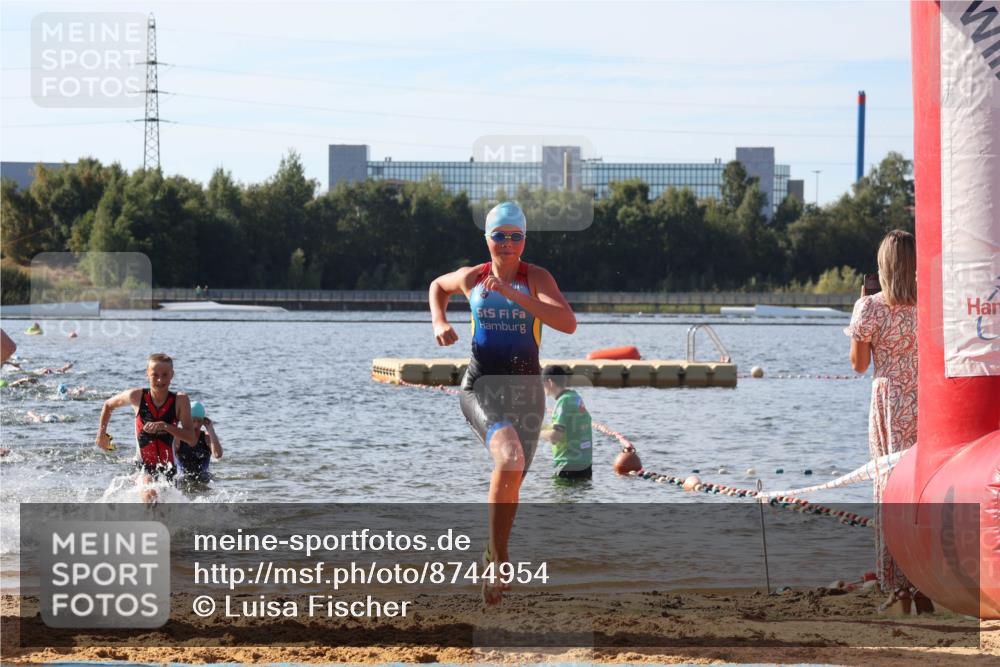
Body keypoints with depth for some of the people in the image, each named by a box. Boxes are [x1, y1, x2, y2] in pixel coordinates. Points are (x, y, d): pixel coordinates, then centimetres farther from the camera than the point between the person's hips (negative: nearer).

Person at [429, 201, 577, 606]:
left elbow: (568, 323, -18)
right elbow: (438, 287, 28)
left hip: (525, 388, 2)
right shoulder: (471, 278, 5)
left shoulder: (536, 278, -2)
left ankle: (493, 558, 38)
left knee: (511, 481, 11)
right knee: (510, 458, -29)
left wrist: (514, 295, -23)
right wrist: (439, 322, 8)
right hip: (481, 385, -1)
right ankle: (498, 560, -21)